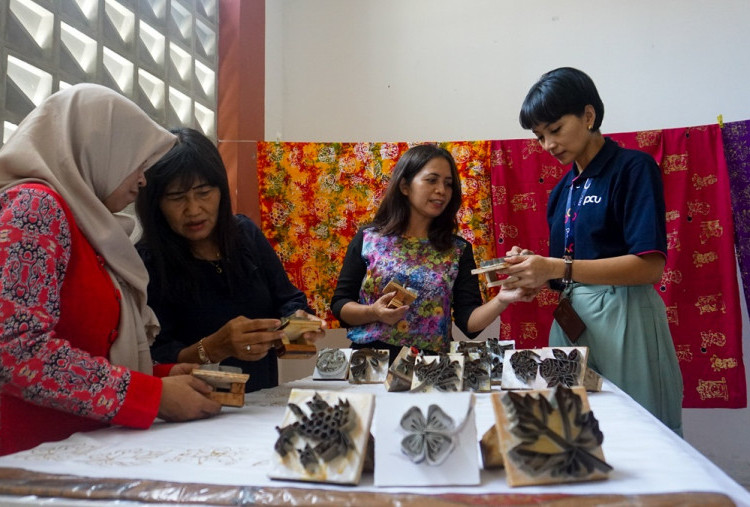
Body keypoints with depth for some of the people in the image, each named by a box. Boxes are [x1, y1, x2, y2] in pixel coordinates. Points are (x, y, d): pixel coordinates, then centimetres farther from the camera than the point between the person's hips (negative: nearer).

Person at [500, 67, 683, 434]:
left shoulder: (633, 167, -5)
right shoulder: (562, 191, 14)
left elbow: (650, 266, -15)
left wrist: (558, 268, -20)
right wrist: (534, 268, -4)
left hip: (622, 318, -6)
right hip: (570, 320, 6)